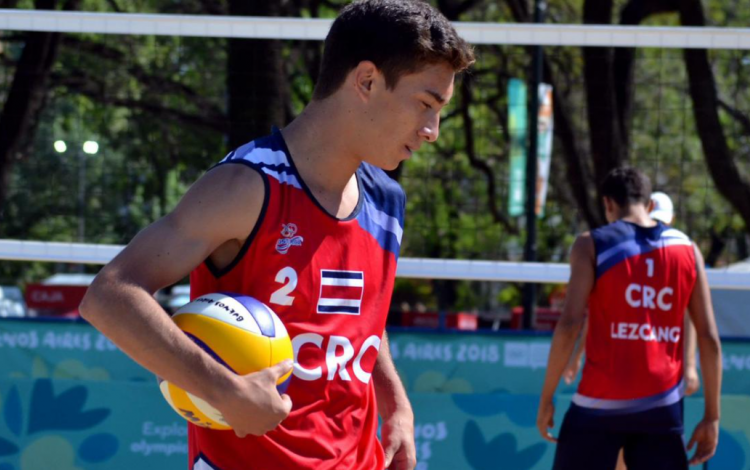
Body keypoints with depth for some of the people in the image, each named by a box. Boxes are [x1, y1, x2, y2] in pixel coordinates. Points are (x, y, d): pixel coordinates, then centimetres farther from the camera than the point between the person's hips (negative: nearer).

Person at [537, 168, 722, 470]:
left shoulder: (592, 245, -1)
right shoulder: (687, 249, 8)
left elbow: (570, 325, -11)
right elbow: (709, 338, 5)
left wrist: (546, 399, -3)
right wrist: (712, 416, 10)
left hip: (601, 404, -2)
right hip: (662, 408, 2)